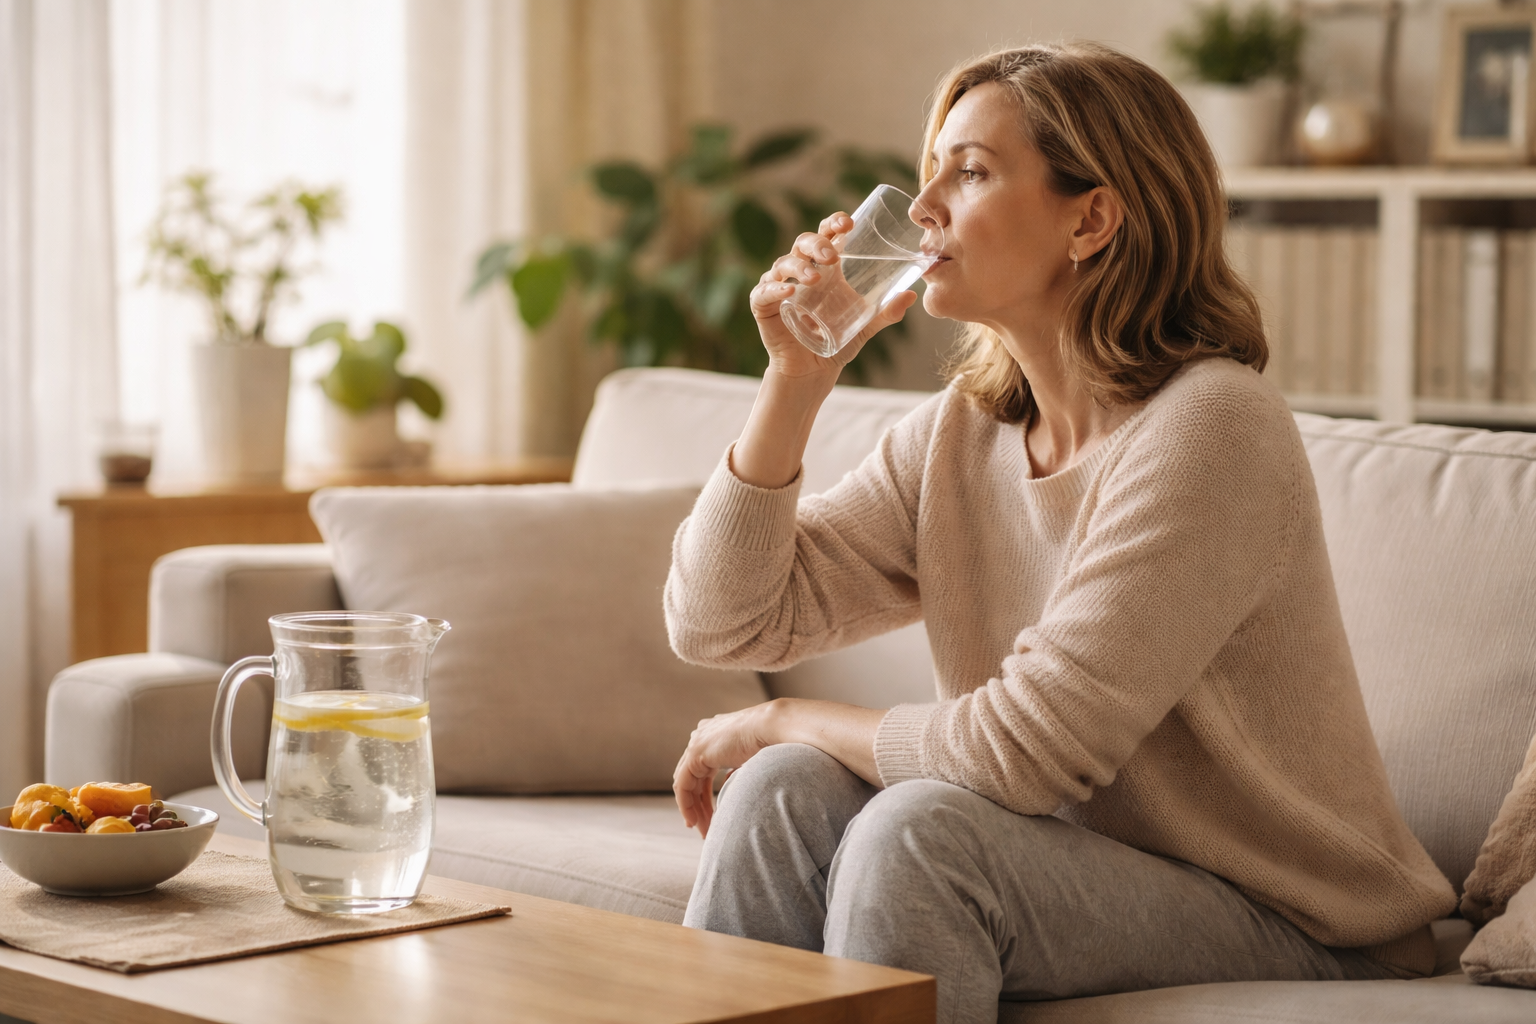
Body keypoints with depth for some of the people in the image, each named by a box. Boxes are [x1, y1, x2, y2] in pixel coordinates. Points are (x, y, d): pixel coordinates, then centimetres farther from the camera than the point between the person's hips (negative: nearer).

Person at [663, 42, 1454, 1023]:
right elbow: (720, 622, 2)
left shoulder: (1210, 426, -20)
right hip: (1089, 867, 7)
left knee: (919, 826, -27)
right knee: (785, 790, -14)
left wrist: (787, 719, -7)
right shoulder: (958, 436, 3)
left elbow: (1023, 747, -23)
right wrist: (797, 377, -8)